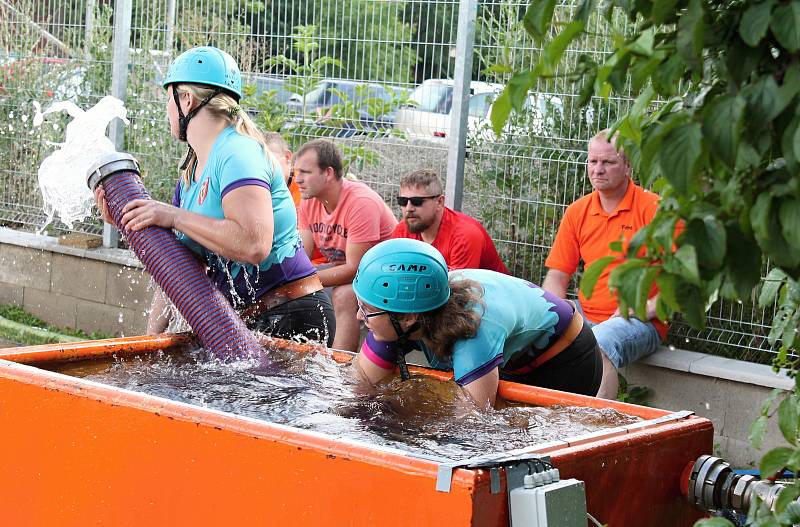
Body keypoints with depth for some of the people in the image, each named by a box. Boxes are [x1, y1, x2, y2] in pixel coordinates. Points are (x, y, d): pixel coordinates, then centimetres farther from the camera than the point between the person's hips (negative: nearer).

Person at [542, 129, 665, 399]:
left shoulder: (653, 209, -4)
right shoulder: (577, 211, 13)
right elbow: (557, 275, 14)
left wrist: (650, 307, -16)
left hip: (639, 324, -5)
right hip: (585, 317, 6)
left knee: (600, 344, -36)